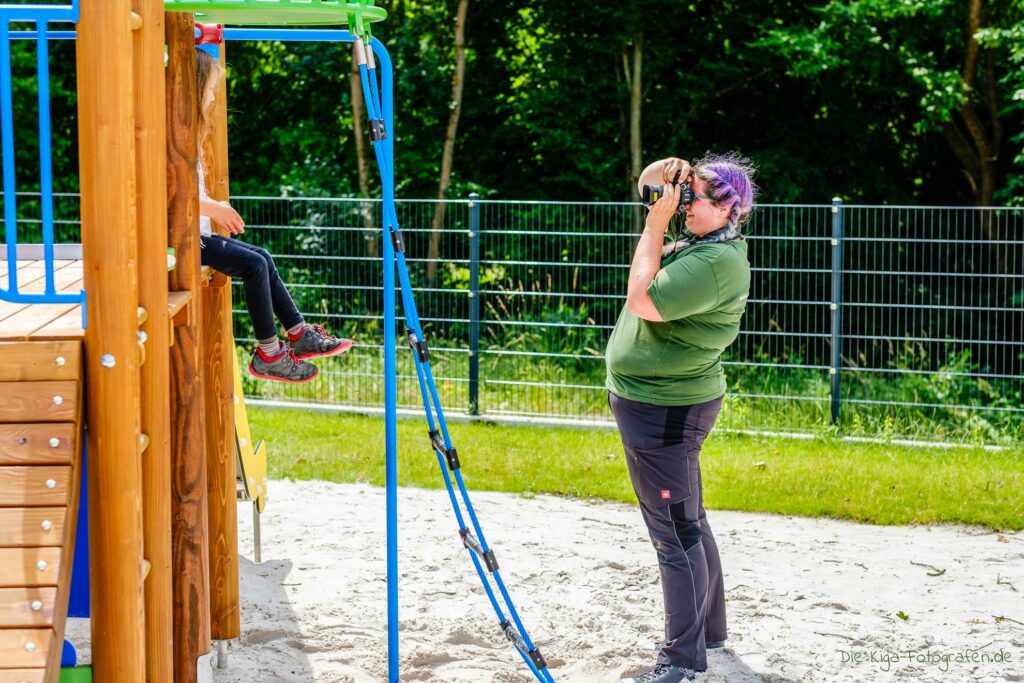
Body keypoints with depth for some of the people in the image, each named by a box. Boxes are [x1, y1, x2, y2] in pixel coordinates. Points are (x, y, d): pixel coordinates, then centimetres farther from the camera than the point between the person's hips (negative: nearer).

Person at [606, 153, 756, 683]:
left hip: (663, 410, -11)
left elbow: (642, 300, -26)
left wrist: (657, 223, -20)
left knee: (676, 533, -7)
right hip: (665, 404, 11)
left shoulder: (717, 262, -21)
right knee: (688, 523, 21)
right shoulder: (699, 243, 9)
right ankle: (708, 630, 35)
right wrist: (661, 215, 5)